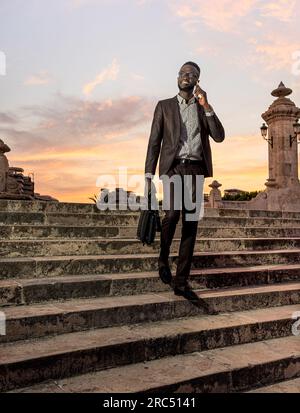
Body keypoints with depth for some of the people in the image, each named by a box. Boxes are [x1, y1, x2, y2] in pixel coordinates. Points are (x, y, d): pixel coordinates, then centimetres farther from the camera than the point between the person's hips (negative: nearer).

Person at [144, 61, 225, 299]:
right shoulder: (164, 106, 14)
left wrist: (206, 106, -3)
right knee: (173, 213, -23)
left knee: (191, 223, -4)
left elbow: (219, 136, 5)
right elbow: (154, 142, 6)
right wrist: (149, 175, -4)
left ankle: (181, 281, 1)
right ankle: (163, 259, 5)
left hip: (196, 169, 2)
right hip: (173, 166, -2)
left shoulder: (204, 108, 19)